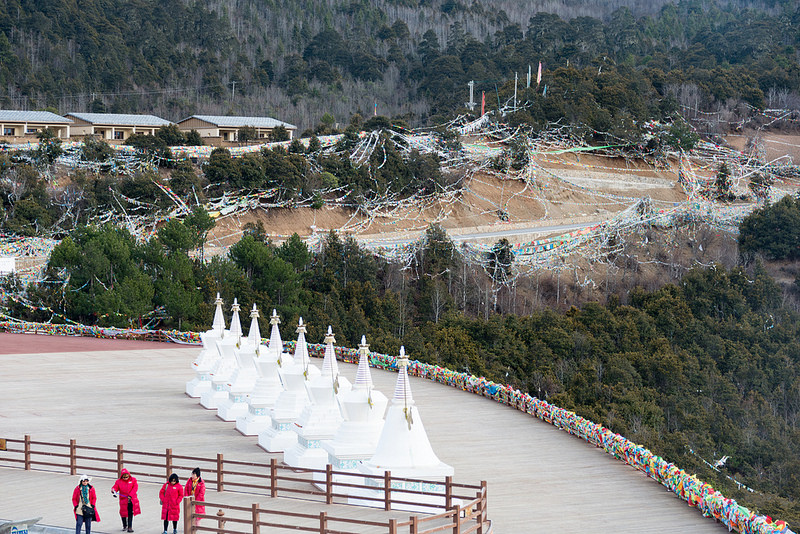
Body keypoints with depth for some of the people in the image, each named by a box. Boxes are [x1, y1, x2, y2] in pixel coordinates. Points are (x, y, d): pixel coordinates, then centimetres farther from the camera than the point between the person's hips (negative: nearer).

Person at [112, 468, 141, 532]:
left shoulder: (133, 480, 1)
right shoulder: (118, 481, 1)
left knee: (130, 514, 0)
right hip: (123, 500, 0)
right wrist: (113, 490, -31)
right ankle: (124, 526, 27)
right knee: (123, 513, 7)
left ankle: (130, 527, 5)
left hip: (132, 500, 0)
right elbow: (115, 487, -6)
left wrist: (130, 495, -16)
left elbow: (135, 488, -7)